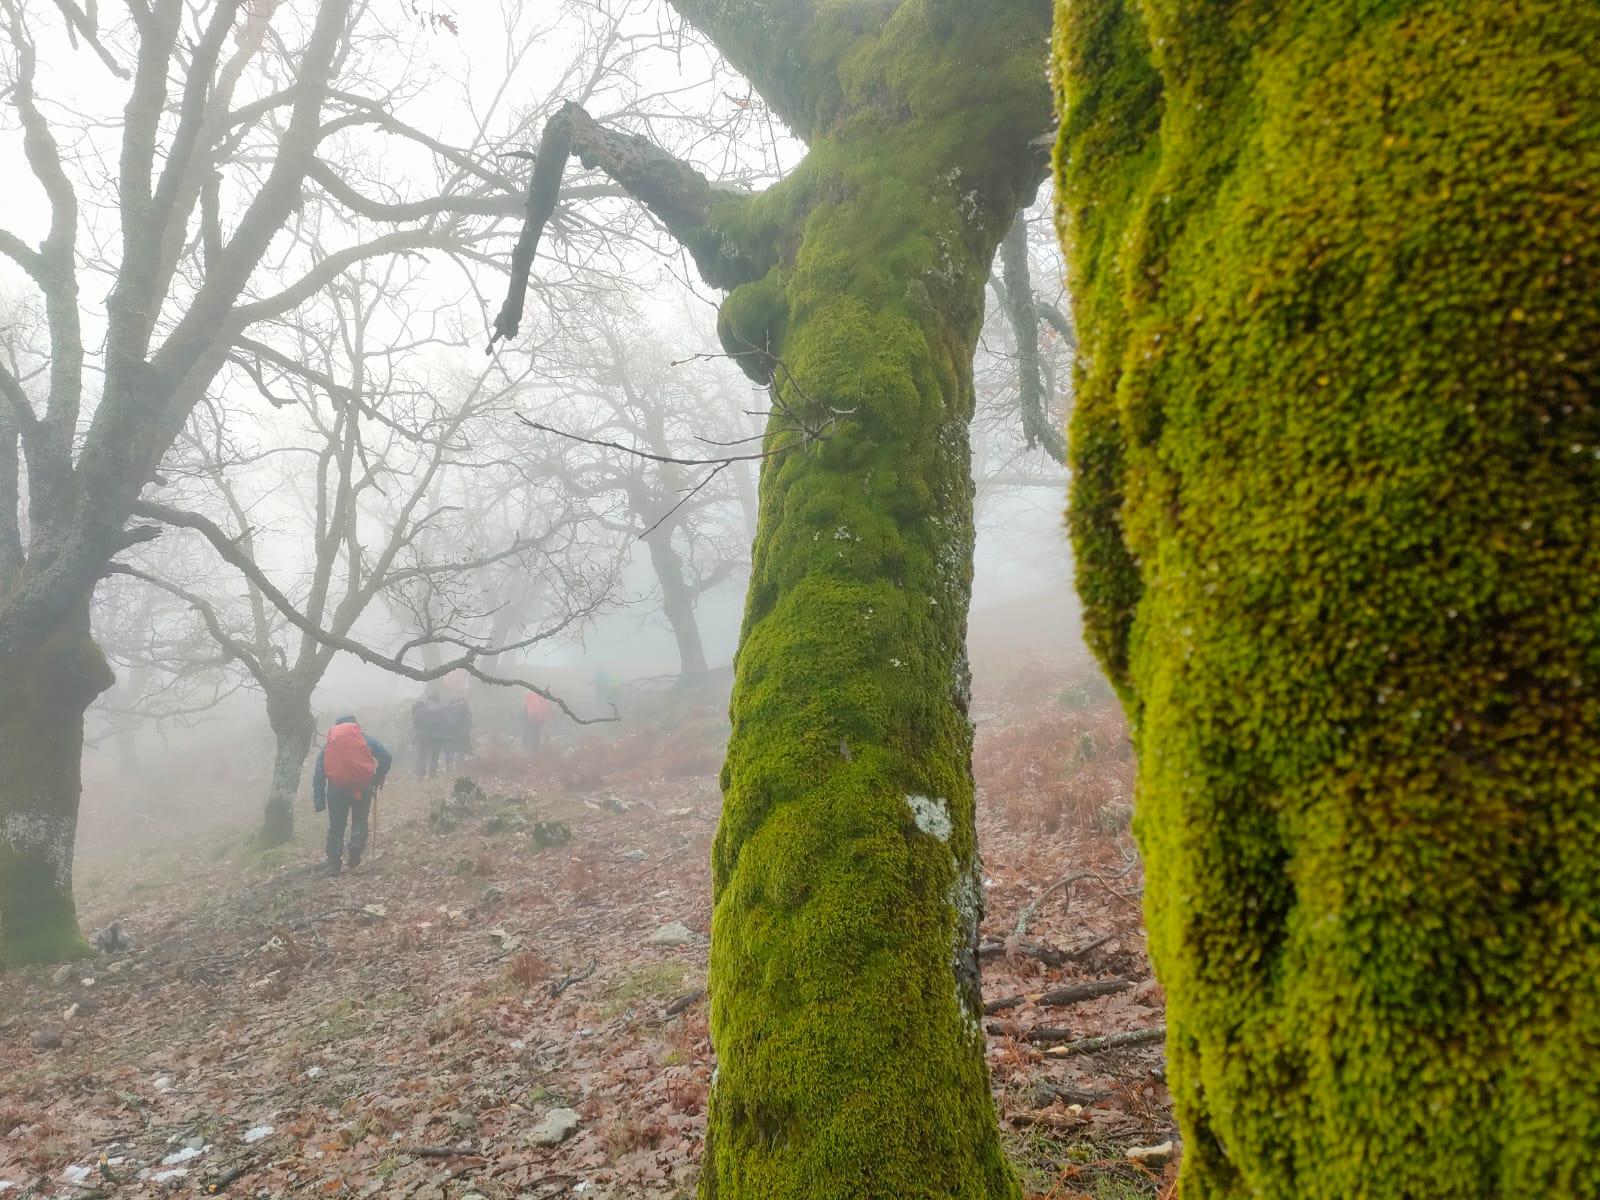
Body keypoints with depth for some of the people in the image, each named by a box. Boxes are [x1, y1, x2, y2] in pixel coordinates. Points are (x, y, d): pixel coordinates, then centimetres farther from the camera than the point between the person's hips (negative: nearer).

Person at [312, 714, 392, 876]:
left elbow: (318, 774, 12)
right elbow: (386, 757, 1)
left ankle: (333, 864, 10)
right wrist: (378, 778, 12)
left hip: (337, 788, 1)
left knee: (336, 826, 12)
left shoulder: (328, 744, 17)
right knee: (360, 821, 17)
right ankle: (356, 849, -7)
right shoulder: (366, 739, 12)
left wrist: (319, 800, 11)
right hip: (362, 786, -1)